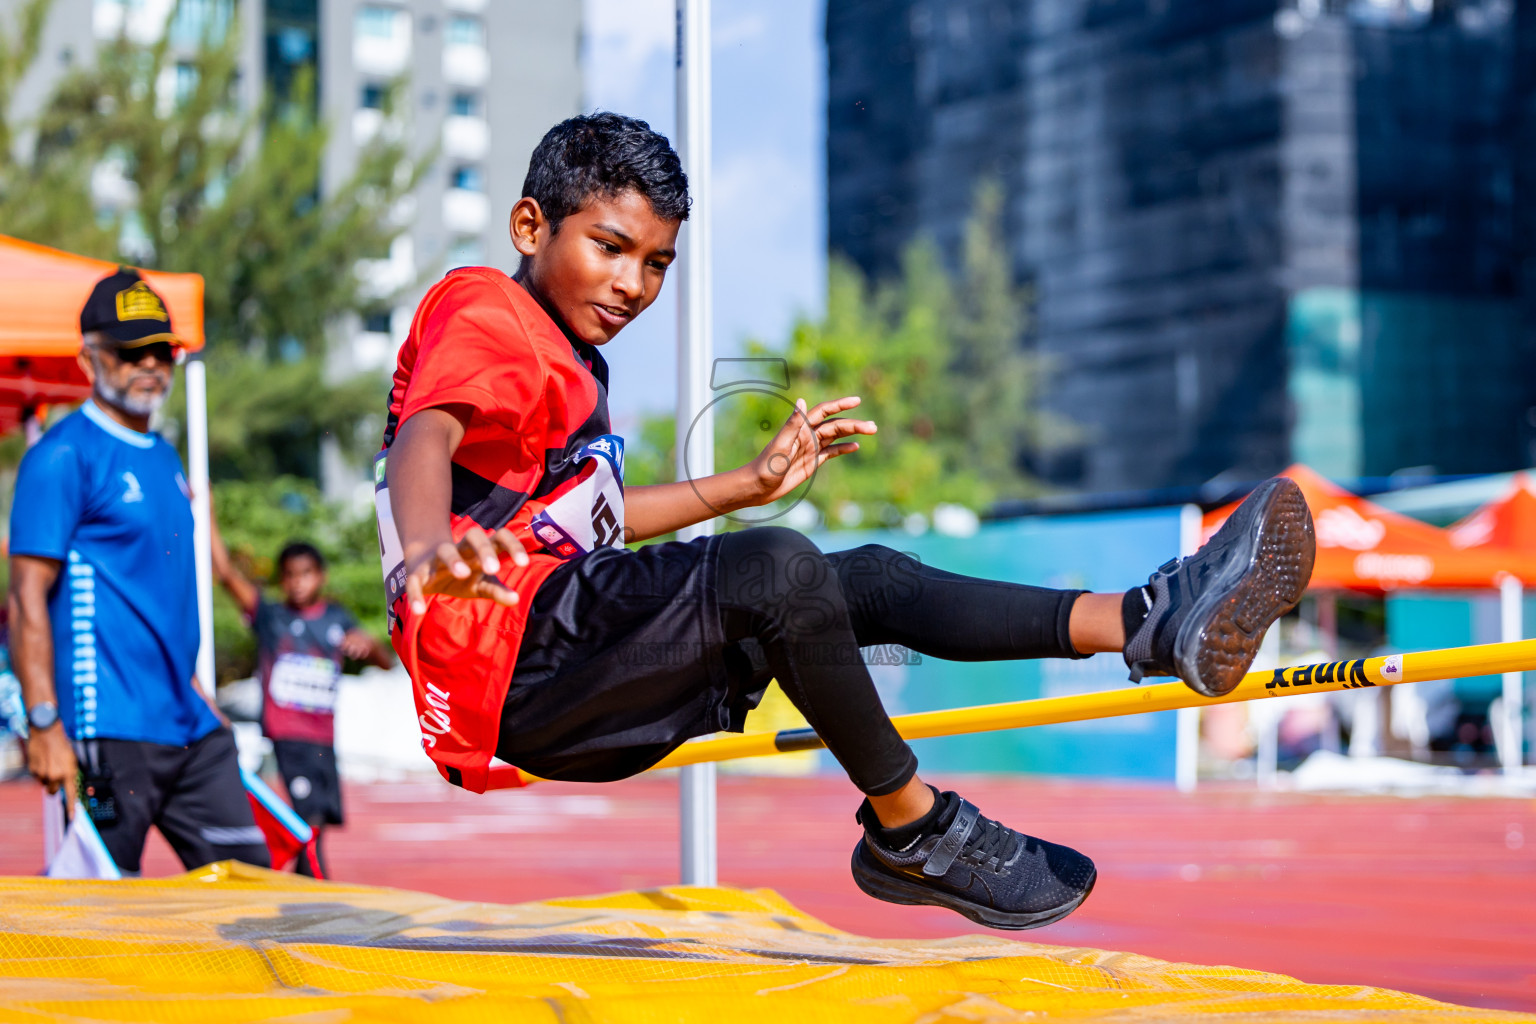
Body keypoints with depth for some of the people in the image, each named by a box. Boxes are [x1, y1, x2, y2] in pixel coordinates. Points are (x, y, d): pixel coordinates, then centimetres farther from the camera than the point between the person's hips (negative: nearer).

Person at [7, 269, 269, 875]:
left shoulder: (164, 457, 17)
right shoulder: (62, 457, -8)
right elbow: (28, 598, -13)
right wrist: (44, 724, -20)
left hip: (191, 730, 8)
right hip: (109, 732, -8)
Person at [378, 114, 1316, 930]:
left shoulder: (571, 360, 25)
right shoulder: (480, 311, -6)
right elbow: (426, 437, -28)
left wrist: (750, 484, 36)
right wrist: (428, 550, -51)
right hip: (512, 664, -10)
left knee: (876, 580, 4)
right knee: (780, 570, -31)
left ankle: (1151, 624, -8)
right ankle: (912, 831, -18)